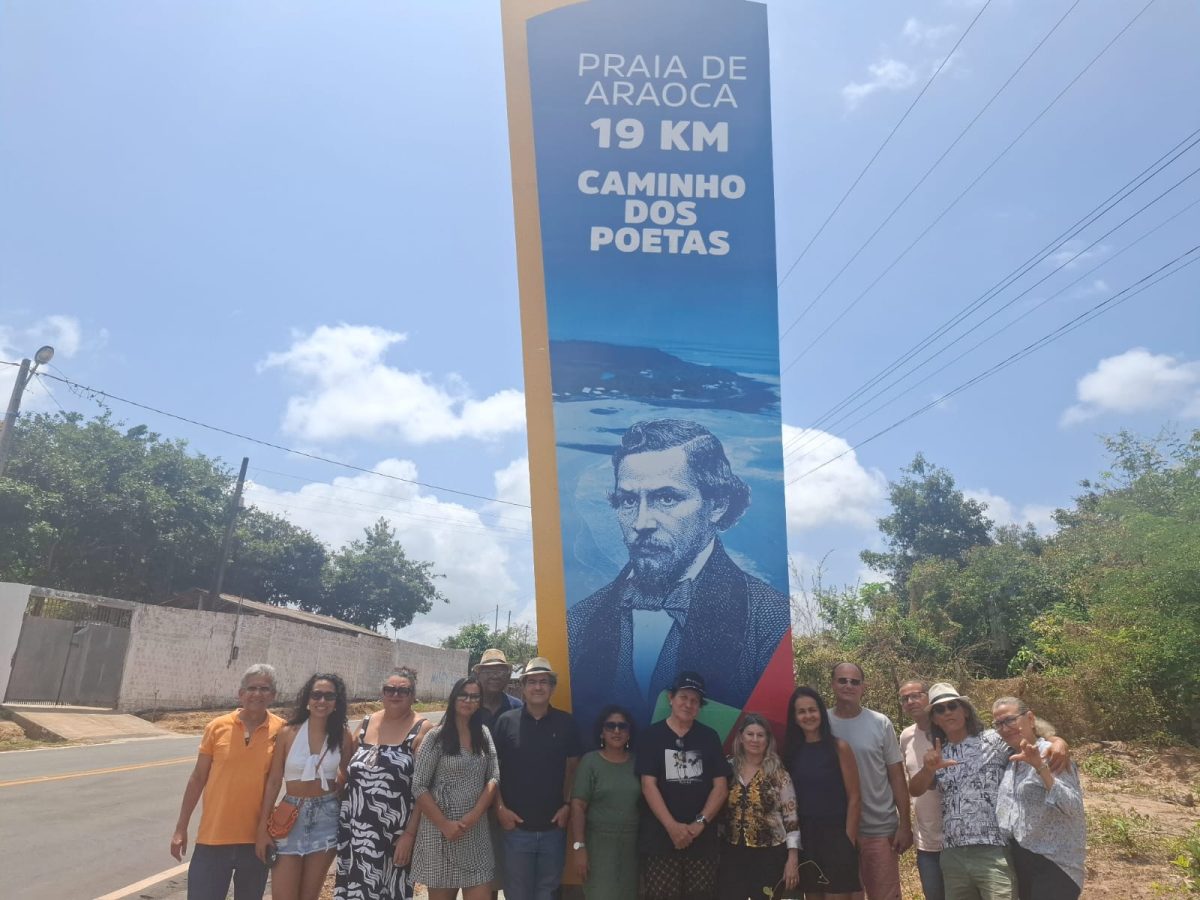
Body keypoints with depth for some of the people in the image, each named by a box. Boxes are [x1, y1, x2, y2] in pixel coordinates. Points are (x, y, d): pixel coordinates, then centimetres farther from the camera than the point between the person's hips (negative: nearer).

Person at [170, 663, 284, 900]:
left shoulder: (281, 731, -6)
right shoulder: (217, 727, -3)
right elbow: (198, 779, 4)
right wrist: (181, 828, 5)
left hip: (256, 840, 0)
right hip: (213, 837, 0)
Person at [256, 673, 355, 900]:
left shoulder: (343, 736, -3)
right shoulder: (288, 733, -6)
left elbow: (346, 778, 6)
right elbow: (273, 781, -3)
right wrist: (263, 827, -4)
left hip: (326, 818, 1)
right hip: (291, 818, -1)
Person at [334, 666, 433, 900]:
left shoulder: (421, 729, -8)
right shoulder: (366, 723, 7)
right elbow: (347, 771, 15)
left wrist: (410, 833, -14)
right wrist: (340, 819, 7)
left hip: (395, 831, -4)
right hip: (355, 828, 4)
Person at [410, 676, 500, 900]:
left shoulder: (484, 734, 7)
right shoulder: (437, 736, -6)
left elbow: (494, 778, 3)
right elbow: (418, 787, -9)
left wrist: (474, 815, -10)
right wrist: (444, 825, -13)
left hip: (477, 830, 3)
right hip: (440, 831, -3)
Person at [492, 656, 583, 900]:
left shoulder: (566, 723, -1)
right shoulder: (506, 722, -4)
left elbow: (573, 768, 5)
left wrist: (568, 805, -3)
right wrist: (500, 808, -7)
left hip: (553, 827, 1)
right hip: (516, 826, -1)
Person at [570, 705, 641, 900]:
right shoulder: (590, 761, -3)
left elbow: (646, 803, 7)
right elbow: (578, 805, -7)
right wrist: (579, 847, -12)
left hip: (633, 843, 3)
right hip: (599, 842, -3)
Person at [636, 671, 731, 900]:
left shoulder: (709, 737, 8)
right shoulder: (653, 736, 1)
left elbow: (721, 786, 4)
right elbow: (648, 785, -5)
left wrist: (700, 822, -9)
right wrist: (672, 826, -14)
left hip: (702, 839, 2)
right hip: (660, 838, -2)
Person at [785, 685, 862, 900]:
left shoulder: (839, 747, -6)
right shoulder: (792, 751, 5)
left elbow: (854, 797, -7)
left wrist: (849, 839, -11)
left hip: (836, 836, -4)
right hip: (806, 837, 4)